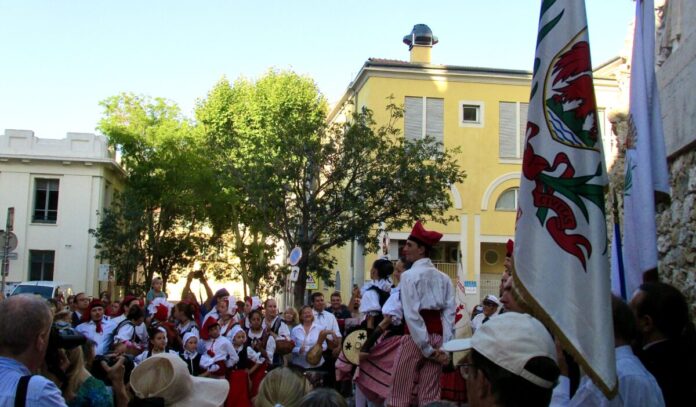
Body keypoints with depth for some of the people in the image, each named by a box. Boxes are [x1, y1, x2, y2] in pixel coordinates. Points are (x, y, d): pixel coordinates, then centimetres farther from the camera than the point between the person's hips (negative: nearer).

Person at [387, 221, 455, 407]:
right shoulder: (443, 278, 10)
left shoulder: (410, 275, -7)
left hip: (416, 336, -6)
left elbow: (412, 314, -15)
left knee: (400, 392, 1)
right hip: (438, 336, 6)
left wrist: (426, 347, -13)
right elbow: (449, 312, 2)